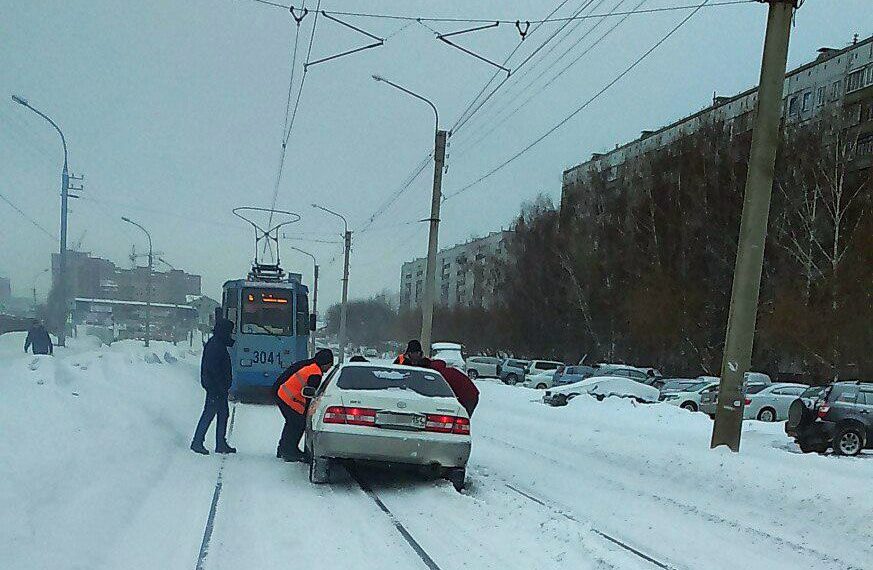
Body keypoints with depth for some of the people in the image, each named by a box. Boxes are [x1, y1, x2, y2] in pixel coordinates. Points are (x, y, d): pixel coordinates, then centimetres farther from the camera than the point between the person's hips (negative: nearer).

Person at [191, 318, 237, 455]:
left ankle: (221, 445, 19)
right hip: (216, 388, -10)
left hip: (219, 388, 10)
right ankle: (197, 442, 1)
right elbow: (213, 369, -22)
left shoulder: (219, 344, 14)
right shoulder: (215, 345, -17)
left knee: (223, 414, 13)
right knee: (209, 414, -5)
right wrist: (222, 387, -22)